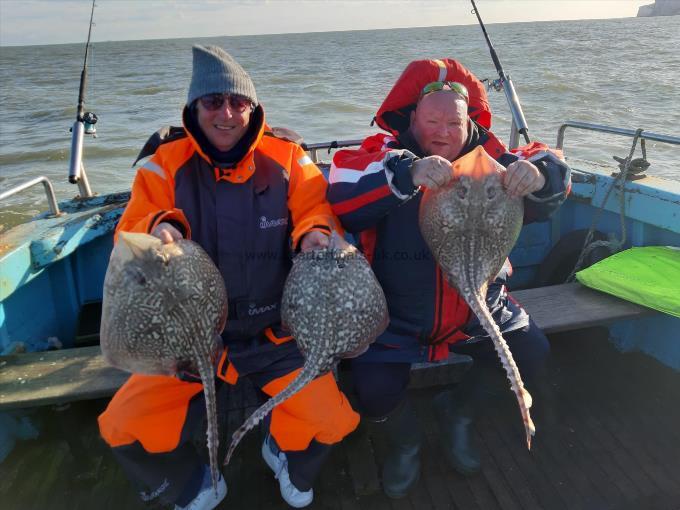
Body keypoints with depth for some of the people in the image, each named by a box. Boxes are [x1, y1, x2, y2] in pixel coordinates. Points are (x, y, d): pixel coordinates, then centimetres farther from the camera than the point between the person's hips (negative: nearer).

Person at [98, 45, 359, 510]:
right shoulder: (166, 162, -3)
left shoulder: (286, 158, -4)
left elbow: (316, 214, -6)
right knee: (125, 428, -11)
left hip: (275, 333, 0)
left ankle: (287, 455, 25)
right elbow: (130, 232, -3)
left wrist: (315, 235, -29)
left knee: (333, 420, -14)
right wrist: (157, 228, -27)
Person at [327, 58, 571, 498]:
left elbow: (543, 201, -10)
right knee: (375, 389, -18)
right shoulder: (386, 153, -11)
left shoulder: (487, 156, -2)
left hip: (477, 306, 4)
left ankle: (457, 410, 25)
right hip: (397, 314, -3)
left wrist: (538, 176, -35)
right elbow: (343, 192, -30)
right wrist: (408, 172, -46)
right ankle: (405, 442, 22)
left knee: (532, 353, -5)